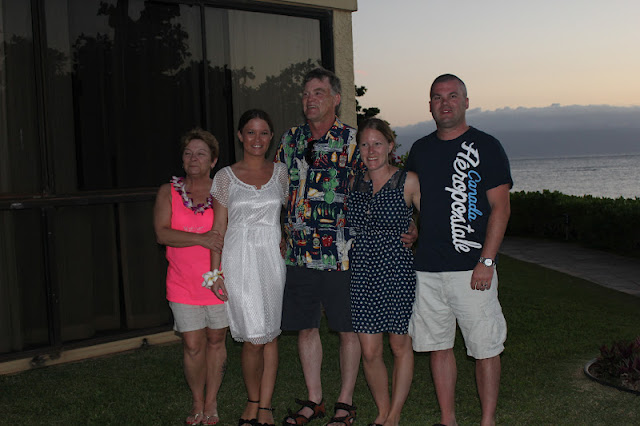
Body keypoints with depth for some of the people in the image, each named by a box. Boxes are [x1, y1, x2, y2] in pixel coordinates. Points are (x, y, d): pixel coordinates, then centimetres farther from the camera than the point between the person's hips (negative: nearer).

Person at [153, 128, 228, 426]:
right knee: (193, 346, 2)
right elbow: (162, 233, -10)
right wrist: (200, 239, -21)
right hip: (184, 285, 0)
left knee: (216, 341, 9)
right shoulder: (169, 192, 3)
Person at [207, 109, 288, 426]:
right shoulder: (225, 177, 3)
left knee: (270, 334, 5)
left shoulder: (280, 172, 8)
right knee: (254, 338, -6)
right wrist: (215, 272, -3)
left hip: (272, 257, 2)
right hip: (239, 260, -2)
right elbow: (219, 227, 2)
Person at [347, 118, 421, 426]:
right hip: (362, 274, 3)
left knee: (400, 346, 9)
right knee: (369, 351, 4)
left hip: (397, 273, -3)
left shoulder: (408, 182, -4)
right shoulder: (354, 183, 9)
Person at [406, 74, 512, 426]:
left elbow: (500, 208, -6)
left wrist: (486, 262, -13)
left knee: (485, 348, 2)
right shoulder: (420, 149, 13)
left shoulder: (486, 147, -1)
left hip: (472, 267, -4)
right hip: (427, 268, 5)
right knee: (438, 346, 11)